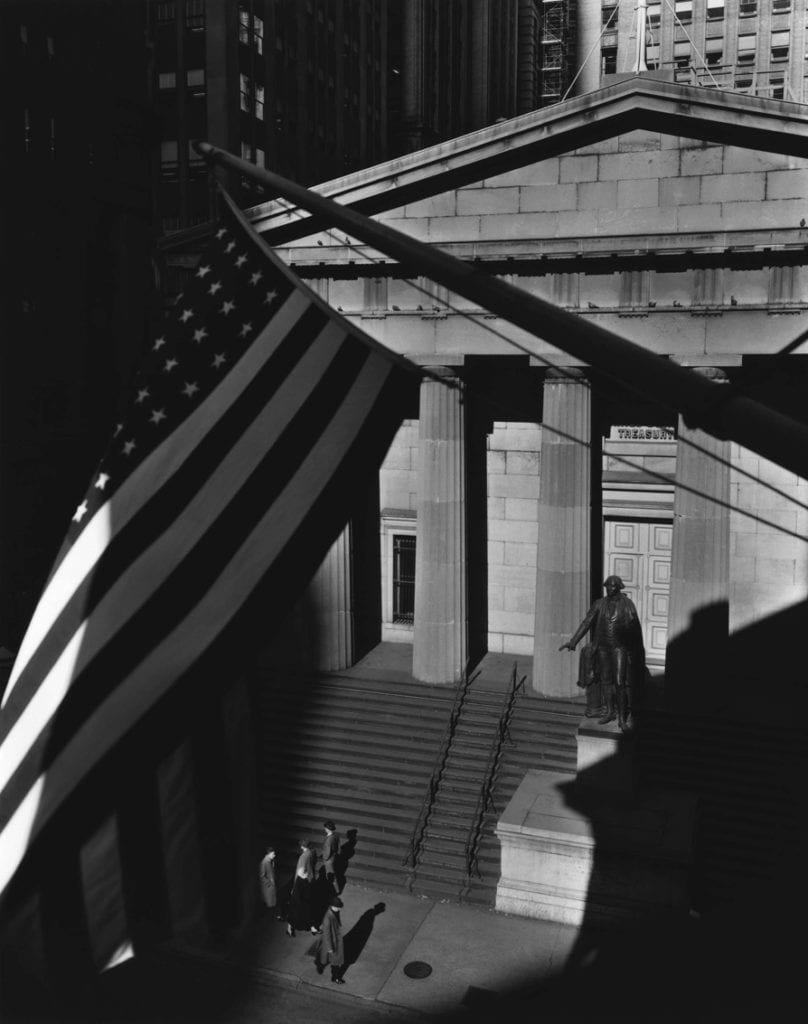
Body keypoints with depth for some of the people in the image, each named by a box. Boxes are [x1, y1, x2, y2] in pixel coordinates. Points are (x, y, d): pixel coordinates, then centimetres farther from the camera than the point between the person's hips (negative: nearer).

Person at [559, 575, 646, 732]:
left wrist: (638, 650, 4)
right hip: (603, 647, 3)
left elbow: (636, 628, 2)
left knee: (620, 682, -8)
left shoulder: (627, 604, -4)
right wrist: (572, 641, -7)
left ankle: (622, 717, 0)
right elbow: (586, 623, 0)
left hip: (620, 647, -3)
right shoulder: (599, 604, 2)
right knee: (606, 681, 11)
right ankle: (609, 712, 25)